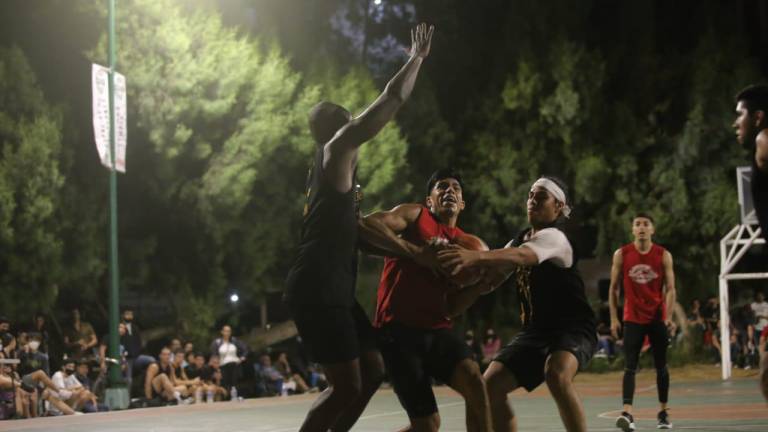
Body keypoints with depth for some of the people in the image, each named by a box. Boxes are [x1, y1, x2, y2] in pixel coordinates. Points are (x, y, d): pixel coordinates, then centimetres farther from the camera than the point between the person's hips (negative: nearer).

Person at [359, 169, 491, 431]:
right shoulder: (414, 215, 3)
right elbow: (366, 226, -15)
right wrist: (416, 252, -19)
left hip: (438, 330, 5)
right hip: (399, 330, -4)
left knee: (475, 382, -25)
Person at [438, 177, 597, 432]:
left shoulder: (553, 237, -16)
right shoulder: (518, 241, 12)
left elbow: (522, 256, -38)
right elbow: (488, 281, 11)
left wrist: (475, 256, -56)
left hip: (573, 328, -8)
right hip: (536, 330, 8)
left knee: (556, 375, -38)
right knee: (491, 385, -6)